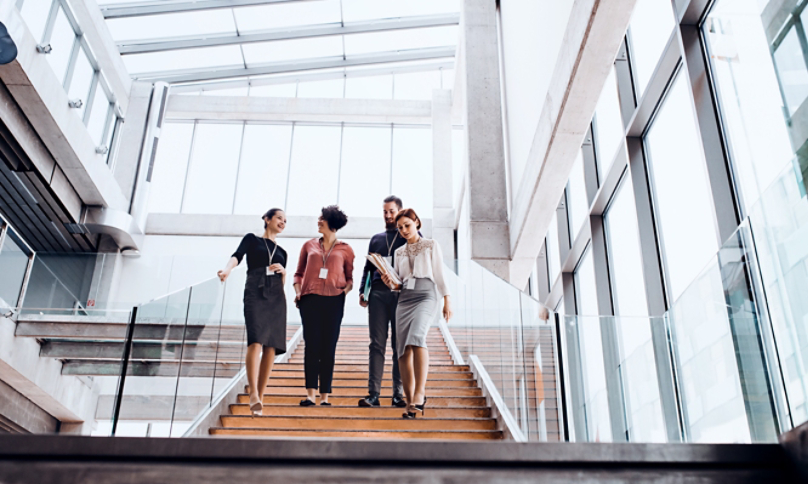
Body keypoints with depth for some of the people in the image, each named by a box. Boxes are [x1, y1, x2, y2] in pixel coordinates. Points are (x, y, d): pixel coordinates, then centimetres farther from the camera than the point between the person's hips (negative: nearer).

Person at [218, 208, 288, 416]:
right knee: (256, 341, -22)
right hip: (255, 293, -5)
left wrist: (283, 271, 3)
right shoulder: (252, 239, 14)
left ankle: (260, 396, -1)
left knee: (271, 347, -5)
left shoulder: (281, 252, 25)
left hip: (276, 297, 5)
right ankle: (253, 394, -30)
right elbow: (237, 256, -5)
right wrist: (227, 268, -27)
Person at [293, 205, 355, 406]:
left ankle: (325, 395, 3)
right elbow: (299, 273, 18)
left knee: (328, 348, -1)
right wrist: (298, 291, 3)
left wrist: (346, 290, -5)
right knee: (312, 345, -6)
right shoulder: (309, 245, 16)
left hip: (333, 300, -1)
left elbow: (349, 277, 15)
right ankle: (310, 393, -6)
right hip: (309, 299, 1)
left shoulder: (345, 249, 12)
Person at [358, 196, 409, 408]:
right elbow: (368, 267, 21)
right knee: (377, 344, -2)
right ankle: (373, 393, -3)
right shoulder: (376, 239, 22)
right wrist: (362, 291, 8)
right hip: (378, 293, 3)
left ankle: (399, 393, 2)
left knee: (400, 345, -2)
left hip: (401, 294, -3)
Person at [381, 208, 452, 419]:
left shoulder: (431, 245, 12)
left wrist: (447, 300, 2)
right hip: (404, 299, 4)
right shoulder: (399, 252, 21)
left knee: (417, 337, -30)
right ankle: (410, 402, -3)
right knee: (403, 349, -6)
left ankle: (420, 392, -33)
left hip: (426, 295, -4)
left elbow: (439, 274, 9)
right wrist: (390, 283, -1)